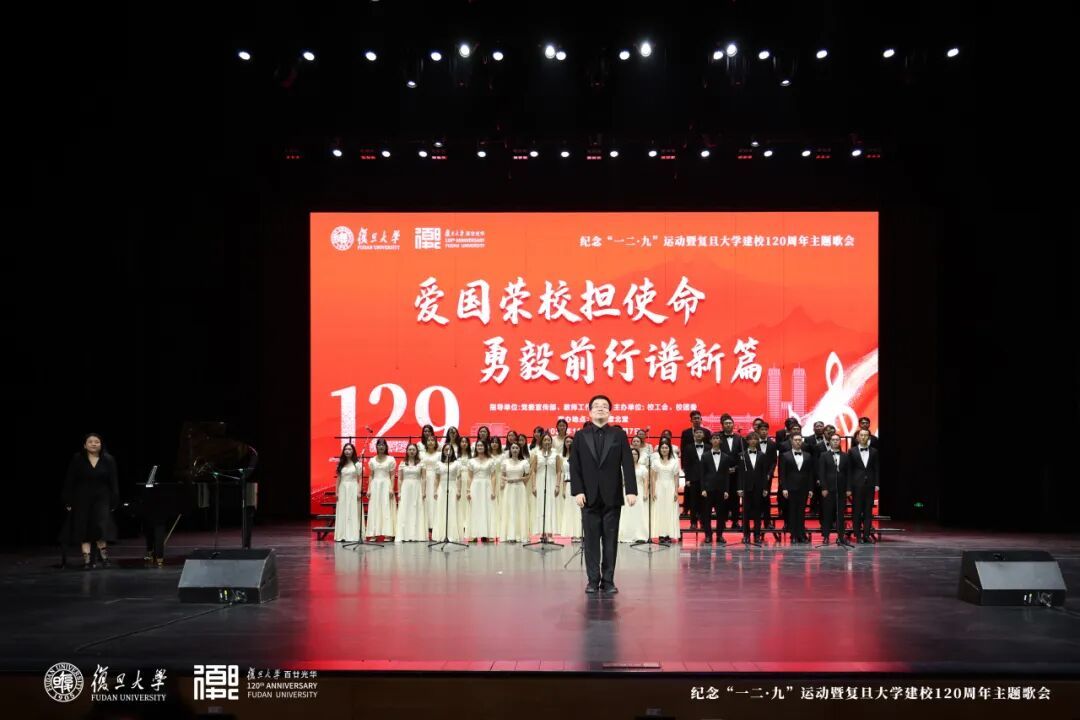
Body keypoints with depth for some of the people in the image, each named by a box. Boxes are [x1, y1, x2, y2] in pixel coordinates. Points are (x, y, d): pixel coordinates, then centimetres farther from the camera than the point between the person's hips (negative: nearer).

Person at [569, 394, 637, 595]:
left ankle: (608, 580, 7)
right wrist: (577, 491, -9)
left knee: (610, 540, 2)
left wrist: (631, 490, -11)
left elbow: (628, 464, -1)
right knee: (591, 540, 2)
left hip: (612, 496, 0)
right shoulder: (580, 436, 6)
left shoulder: (619, 435, 5)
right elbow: (574, 466, 2)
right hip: (590, 496, 0)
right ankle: (593, 580, 8)